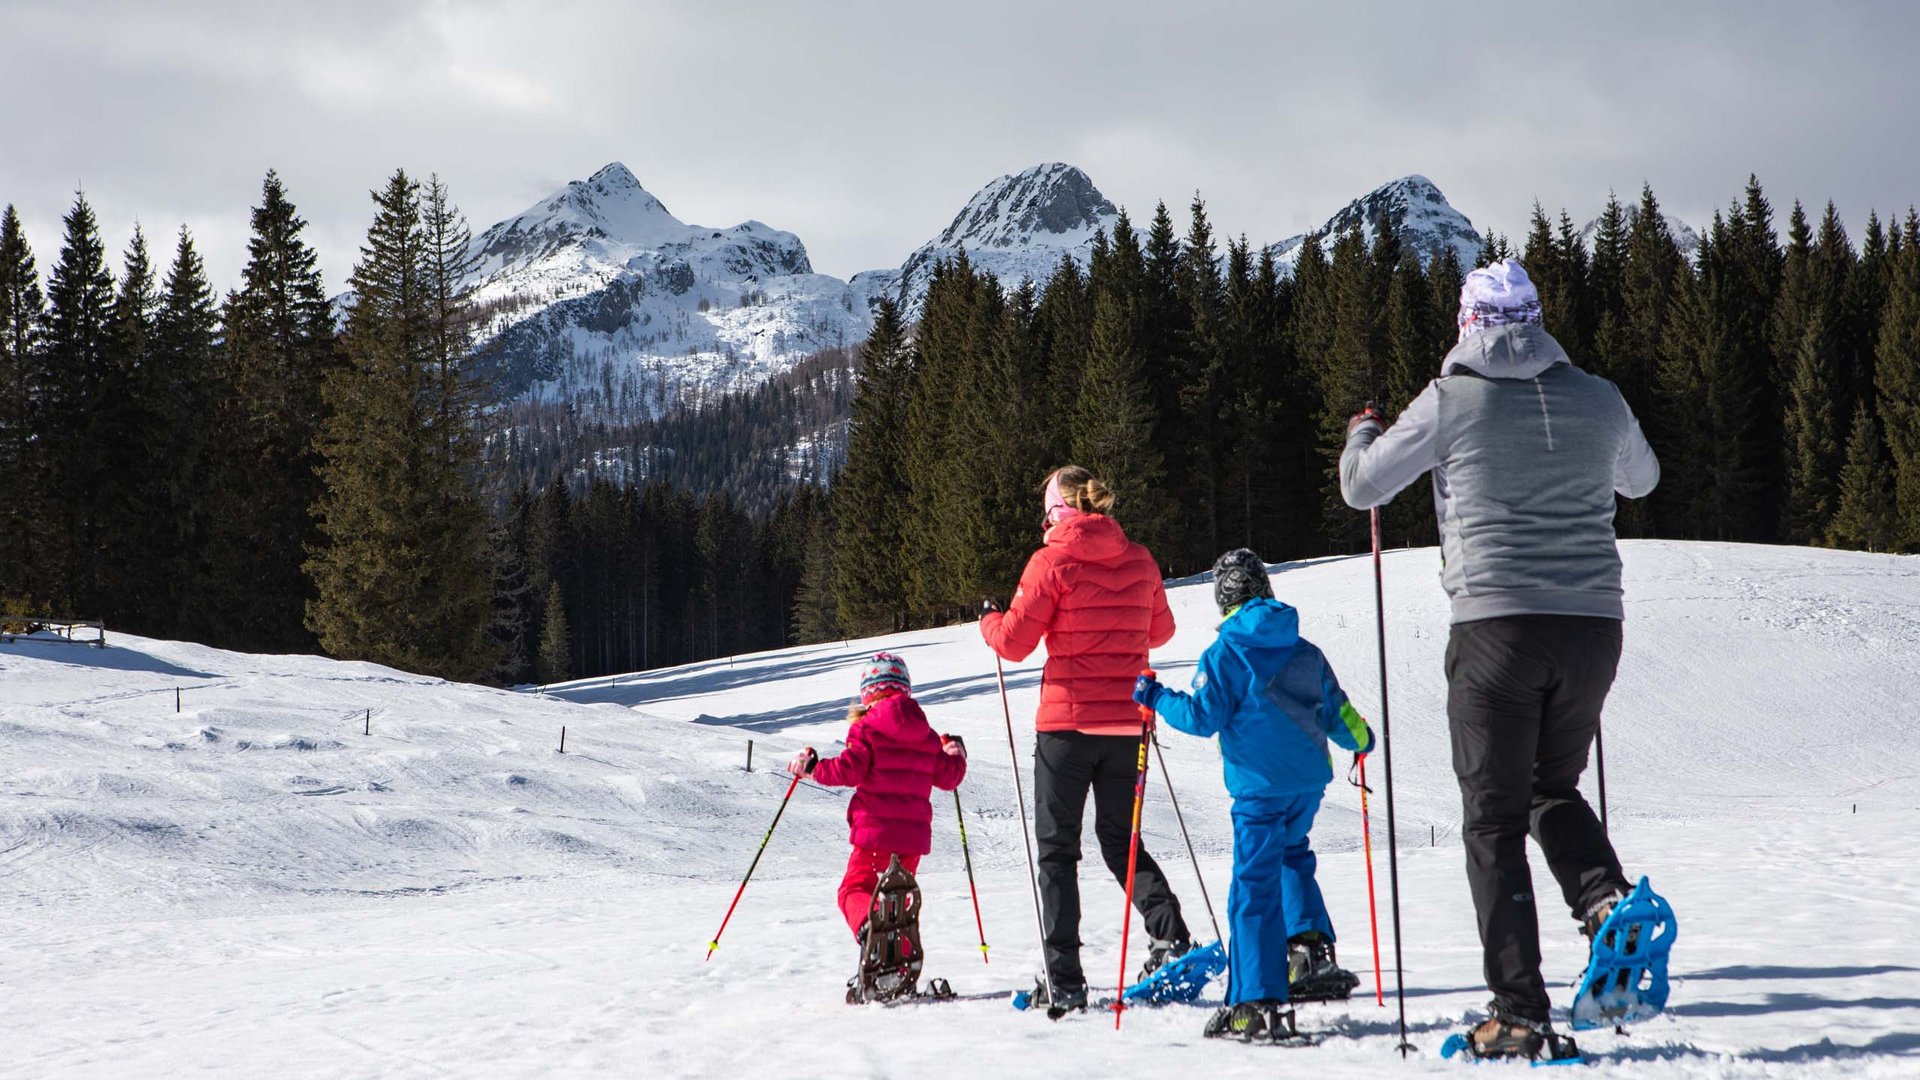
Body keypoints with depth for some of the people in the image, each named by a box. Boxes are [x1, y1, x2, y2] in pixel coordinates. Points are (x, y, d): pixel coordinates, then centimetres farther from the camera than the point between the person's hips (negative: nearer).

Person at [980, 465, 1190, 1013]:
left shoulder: (1052, 562, -10)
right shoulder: (1138, 560, 4)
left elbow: (1014, 640, -9)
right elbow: (1160, 630, 16)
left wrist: (990, 619, 12)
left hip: (1067, 721, -4)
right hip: (1126, 721, 4)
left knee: (1057, 849, 5)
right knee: (1121, 840, 19)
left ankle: (1064, 980, -2)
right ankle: (1171, 935, -3)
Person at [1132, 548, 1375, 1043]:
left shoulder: (1223, 656, -7)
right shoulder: (1305, 651, 10)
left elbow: (1203, 717, -11)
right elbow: (1336, 711, 17)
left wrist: (1157, 698, 4)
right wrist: (1361, 739, 37)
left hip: (1260, 786, -6)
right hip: (1310, 780, 6)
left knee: (1255, 888, -5)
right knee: (1290, 854, 30)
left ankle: (1260, 1005, -9)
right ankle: (1311, 949, 16)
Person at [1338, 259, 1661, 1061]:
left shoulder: (1449, 402, -3)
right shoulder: (1599, 400, 7)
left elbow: (1361, 488, 7)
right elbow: (1641, 479, 27)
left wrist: (1363, 433, 28)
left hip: (1496, 625, -3)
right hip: (1594, 623, 3)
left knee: (1494, 820, 5)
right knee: (1554, 787, 24)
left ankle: (1520, 1015, -2)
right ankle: (1606, 897, -7)